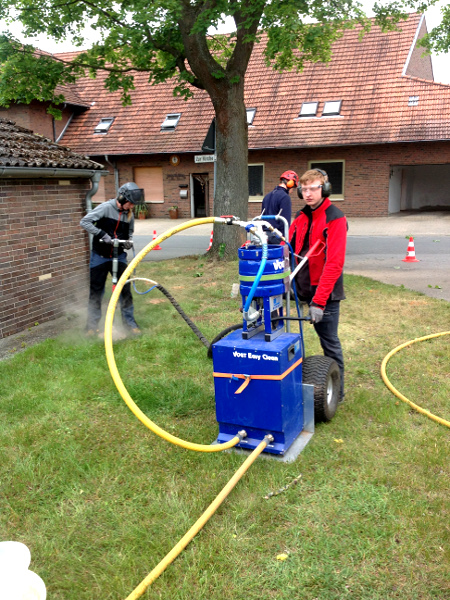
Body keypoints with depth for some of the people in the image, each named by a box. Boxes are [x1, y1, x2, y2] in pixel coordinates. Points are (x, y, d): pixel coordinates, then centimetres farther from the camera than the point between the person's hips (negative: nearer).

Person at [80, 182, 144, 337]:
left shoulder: (129, 214, 2)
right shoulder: (106, 207, -14)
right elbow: (84, 222, -19)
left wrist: (129, 241, -4)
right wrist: (102, 234, -26)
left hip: (119, 256, 4)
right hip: (100, 256, -4)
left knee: (125, 289, 0)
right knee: (96, 291, 6)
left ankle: (129, 321, 14)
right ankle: (92, 324, 19)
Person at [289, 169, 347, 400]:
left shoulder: (335, 218, -13)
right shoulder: (300, 217, 11)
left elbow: (334, 263, -20)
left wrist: (319, 301, -25)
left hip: (326, 293, -6)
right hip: (306, 290, 6)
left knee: (330, 343, 3)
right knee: (325, 339, 15)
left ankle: (337, 392, 17)